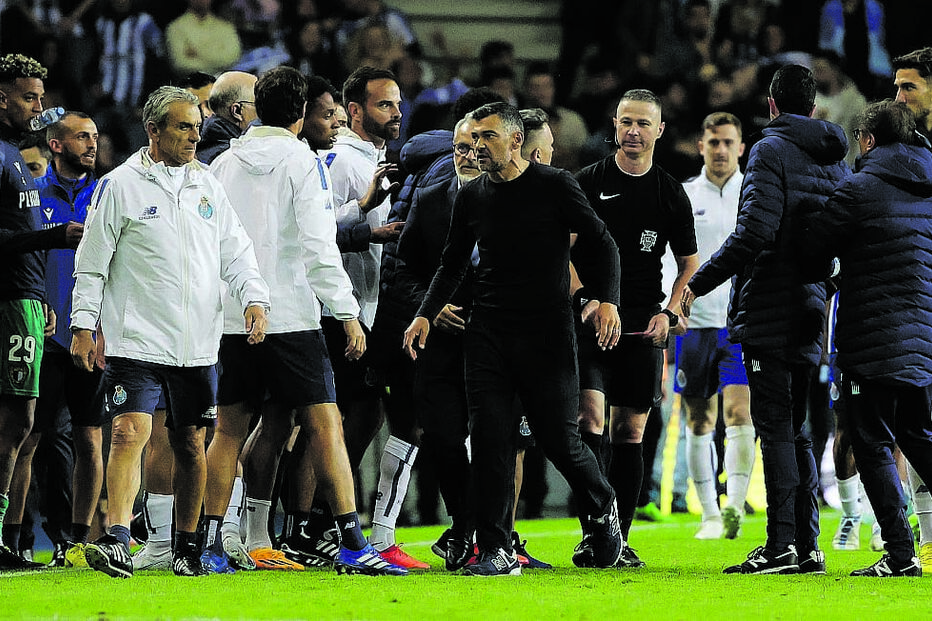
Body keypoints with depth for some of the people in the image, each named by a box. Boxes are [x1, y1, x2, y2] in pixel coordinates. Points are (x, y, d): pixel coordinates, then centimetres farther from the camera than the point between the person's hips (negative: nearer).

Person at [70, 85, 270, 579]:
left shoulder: (208, 187, 12)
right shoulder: (121, 186, -1)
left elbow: (236, 251, 13)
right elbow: (93, 262, 1)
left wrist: (254, 297, -5)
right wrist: (83, 325, -3)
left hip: (197, 346, 4)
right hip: (136, 340, -4)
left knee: (191, 446, 8)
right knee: (129, 434, -16)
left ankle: (187, 547, 18)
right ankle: (117, 541, -23)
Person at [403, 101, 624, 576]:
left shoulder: (554, 186, -1)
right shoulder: (471, 197, 11)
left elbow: (601, 243, 1)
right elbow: (452, 264, 20)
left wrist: (606, 299, -15)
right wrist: (426, 314, 6)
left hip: (547, 332, -4)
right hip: (487, 333, 4)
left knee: (559, 440, -2)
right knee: (490, 441, -6)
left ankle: (602, 511, 27)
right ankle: (495, 550, -4)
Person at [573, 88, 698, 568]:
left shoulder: (670, 194, 8)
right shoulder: (588, 182, 2)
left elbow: (688, 263, 16)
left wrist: (669, 313, 0)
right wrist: (587, 299, -11)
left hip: (643, 325, 2)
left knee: (630, 433, 5)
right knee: (590, 417, -16)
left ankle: (619, 540, 10)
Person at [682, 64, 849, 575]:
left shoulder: (771, 151, -9)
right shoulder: (835, 161, 14)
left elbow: (755, 232, -19)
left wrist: (699, 283, -12)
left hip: (769, 312, -7)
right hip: (812, 313, 7)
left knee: (776, 429, -8)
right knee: (798, 431, 11)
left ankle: (782, 545, -12)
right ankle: (807, 546, 9)